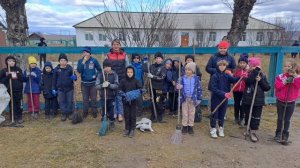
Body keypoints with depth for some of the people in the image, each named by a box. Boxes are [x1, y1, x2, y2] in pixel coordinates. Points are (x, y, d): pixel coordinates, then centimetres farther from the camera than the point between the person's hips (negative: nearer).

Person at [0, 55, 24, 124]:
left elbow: (23, 79, 10)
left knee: (18, 104, 4)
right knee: (12, 105, 2)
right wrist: (7, 77, -16)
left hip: (18, 90, 1)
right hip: (10, 91, -1)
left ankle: (19, 117, 14)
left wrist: (19, 75, -10)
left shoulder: (18, 69, 7)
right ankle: (14, 118, 12)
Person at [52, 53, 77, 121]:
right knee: (62, 102, 8)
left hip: (69, 88, -1)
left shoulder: (70, 68, -5)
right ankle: (64, 114, 22)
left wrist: (74, 77, -26)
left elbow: (74, 77, 0)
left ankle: (70, 113, 24)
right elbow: (54, 79, 5)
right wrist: (53, 89, 4)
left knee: (70, 101, 8)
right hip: (60, 88, 1)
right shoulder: (56, 69, -1)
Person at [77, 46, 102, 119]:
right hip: (84, 83, 2)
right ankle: (85, 112, 23)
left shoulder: (94, 60, -6)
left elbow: (99, 69, 3)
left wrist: (96, 75, -8)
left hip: (93, 83, -2)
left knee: (93, 98, 6)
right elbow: (79, 70, -14)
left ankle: (94, 112, 19)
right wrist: (83, 62, -18)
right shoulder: (80, 61, 0)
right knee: (85, 99, 10)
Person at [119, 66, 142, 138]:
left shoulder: (136, 81, -2)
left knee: (133, 116, 5)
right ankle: (127, 129, 24)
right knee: (126, 115, 10)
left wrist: (138, 91, -27)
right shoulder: (123, 81, 1)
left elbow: (140, 88, -6)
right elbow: (120, 89, 2)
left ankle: (132, 130, 18)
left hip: (134, 101, -1)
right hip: (126, 101, 1)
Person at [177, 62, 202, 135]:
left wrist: (199, 99, -1)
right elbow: (179, 86, -1)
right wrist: (178, 87, -26)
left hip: (193, 99, 0)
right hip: (185, 98, 0)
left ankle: (190, 126, 25)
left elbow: (199, 89, 1)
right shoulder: (183, 78, -3)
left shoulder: (196, 78, -4)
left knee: (191, 113, 11)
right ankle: (184, 126, 23)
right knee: (185, 113, 10)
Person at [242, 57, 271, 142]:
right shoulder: (248, 74, -1)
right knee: (248, 116, 13)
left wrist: (260, 80, -15)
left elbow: (267, 88, -3)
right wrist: (256, 71, -22)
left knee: (256, 117, 1)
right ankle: (249, 129, 32)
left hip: (258, 101, 0)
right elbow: (248, 81, -25)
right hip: (247, 100, 1)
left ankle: (253, 132, 13)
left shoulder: (262, 75, 2)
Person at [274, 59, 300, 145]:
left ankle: (285, 136, 16)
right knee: (280, 118, 11)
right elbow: (277, 86, -15)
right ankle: (278, 134, 24)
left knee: (287, 120, 6)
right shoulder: (280, 76, -3)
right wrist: (285, 82, -24)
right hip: (280, 101, 1)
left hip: (291, 102, 0)